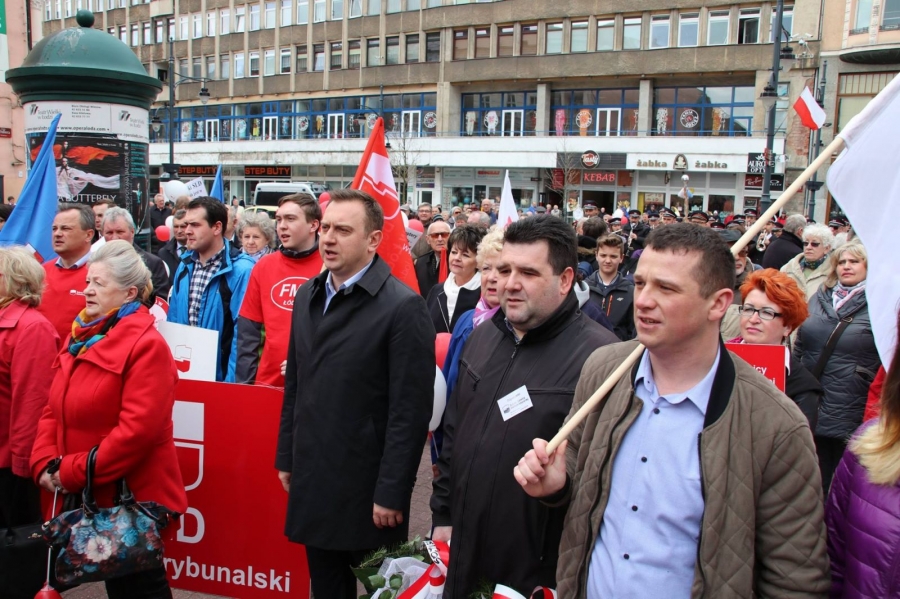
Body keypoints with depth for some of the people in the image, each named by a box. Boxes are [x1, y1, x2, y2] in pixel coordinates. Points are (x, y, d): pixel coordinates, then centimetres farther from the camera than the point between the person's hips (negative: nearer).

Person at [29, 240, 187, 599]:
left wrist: (73, 473, -19)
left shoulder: (146, 345, -18)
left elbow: (137, 429, -25)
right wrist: (45, 464, -4)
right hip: (86, 497, 8)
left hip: (133, 498, -8)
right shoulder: (79, 338, 8)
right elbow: (54, 410, 10)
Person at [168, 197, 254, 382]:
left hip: (219, 375, -6)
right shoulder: (185, 265, 6)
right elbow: (173, 321, 12)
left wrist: (231, 381, -18)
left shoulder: (241, 271, -16)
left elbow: (242, 333, -17)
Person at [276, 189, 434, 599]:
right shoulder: (307, 296, 8)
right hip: (312, 481, 6)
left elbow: (411, 412, -17)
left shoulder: (403, 307, -15)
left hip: (366, 488, -6)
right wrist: (286, 456, 13)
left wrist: (391, 493, -16)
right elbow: (295, 385, 14)